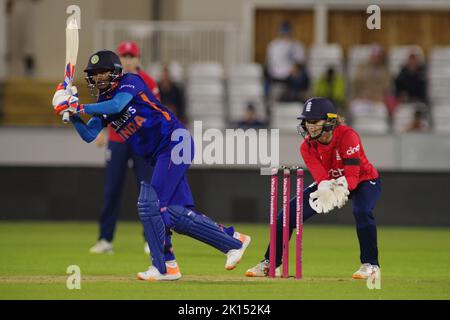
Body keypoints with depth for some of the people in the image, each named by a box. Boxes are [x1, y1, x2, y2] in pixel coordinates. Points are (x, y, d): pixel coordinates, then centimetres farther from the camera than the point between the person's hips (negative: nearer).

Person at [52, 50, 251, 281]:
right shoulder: (102, 104, 13)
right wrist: (73, 115, -10)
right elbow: (89, 135, 5)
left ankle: (165, 267, -7)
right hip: (159, 157, 9)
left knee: (149, 204, -15)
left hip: (176, 144, -9)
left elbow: (117, 105, -27)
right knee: (177, 214, 3)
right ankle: (234, 241, 16)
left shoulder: (130, 81, -8)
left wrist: (81, 108, -26)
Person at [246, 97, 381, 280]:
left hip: (364, 181, -5)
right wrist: (325, 190, -51)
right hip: (329, 183, 5)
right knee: (289, 213, -6)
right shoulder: (307, 146, -16)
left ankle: (370, 265, -21)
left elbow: (352, 176, -34)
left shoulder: (347, 136, -30)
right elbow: (321, 178, -27)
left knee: (362, 211, -37)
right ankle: (270, 263, 10)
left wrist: (341, 189, -56)